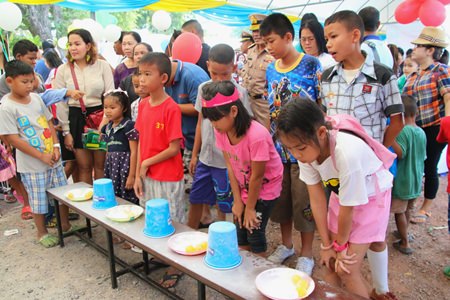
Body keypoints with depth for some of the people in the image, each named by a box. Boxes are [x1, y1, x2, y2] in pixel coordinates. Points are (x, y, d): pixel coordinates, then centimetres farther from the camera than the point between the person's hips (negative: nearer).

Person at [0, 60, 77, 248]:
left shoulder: (36, 98, 3)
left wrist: (56, 146, -4)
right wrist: (41, 156, -17)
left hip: (53, 159, 6)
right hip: (32, 165, -6)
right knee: (38, 201, 9)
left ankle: (65, 225, 35)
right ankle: (42, 233, 30)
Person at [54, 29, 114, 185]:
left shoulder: (102, 65, -2)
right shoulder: (63, 70, 1)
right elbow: (60, 103, 2)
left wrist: (106, 122, -7)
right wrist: (66, 131, 0)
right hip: (76, 119, 1)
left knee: (101, 166, 7)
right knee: (84, 167, 9)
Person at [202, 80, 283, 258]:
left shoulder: (257, 135, -34)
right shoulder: (221, 131, -16)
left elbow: (257, 176, -23)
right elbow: (230, 167, -7)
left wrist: (250, 207, -11)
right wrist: (238, 201, -4)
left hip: (265, 188, -5)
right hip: (243, 187, 5)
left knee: (254, 232, -1)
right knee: (240, 233, 9)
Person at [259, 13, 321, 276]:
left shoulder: (311, 64, -8)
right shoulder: (270, 70, 7)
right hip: (277, 146, 5)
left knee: (304, 200, 5)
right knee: (280, 198, 15)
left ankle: (307, 254, 24)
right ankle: (286, 245, 36)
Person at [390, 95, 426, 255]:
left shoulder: (403, 130, -20)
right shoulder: (422, 132, 4)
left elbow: (400, 153, -28)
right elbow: (423, 156, 14)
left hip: (402, 180, -8)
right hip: (416, 180, 8)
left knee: (399, 211, 5)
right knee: (408, 209, 24)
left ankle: (405, 243, 13)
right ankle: (404, 232, 42)